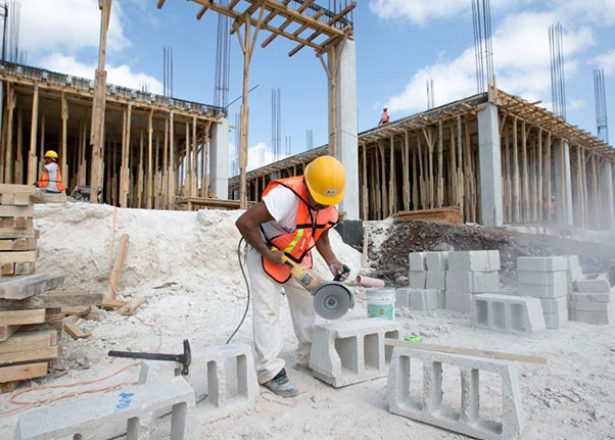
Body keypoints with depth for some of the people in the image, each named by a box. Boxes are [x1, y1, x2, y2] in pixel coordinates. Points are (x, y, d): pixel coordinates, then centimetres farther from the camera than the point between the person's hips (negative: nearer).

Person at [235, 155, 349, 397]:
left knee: (307, 303, 10)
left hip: (298, 256, 7)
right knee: (267, 309, -10)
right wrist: (268, 254, -27)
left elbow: (321, 236, 8)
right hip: (265, 253, -7)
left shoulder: (329, 206, -9)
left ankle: (309, 357, 26)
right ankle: (270, 371, -1)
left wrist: (332, 261, -8)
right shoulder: (287, 195, -34)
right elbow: (244, 222, -35)